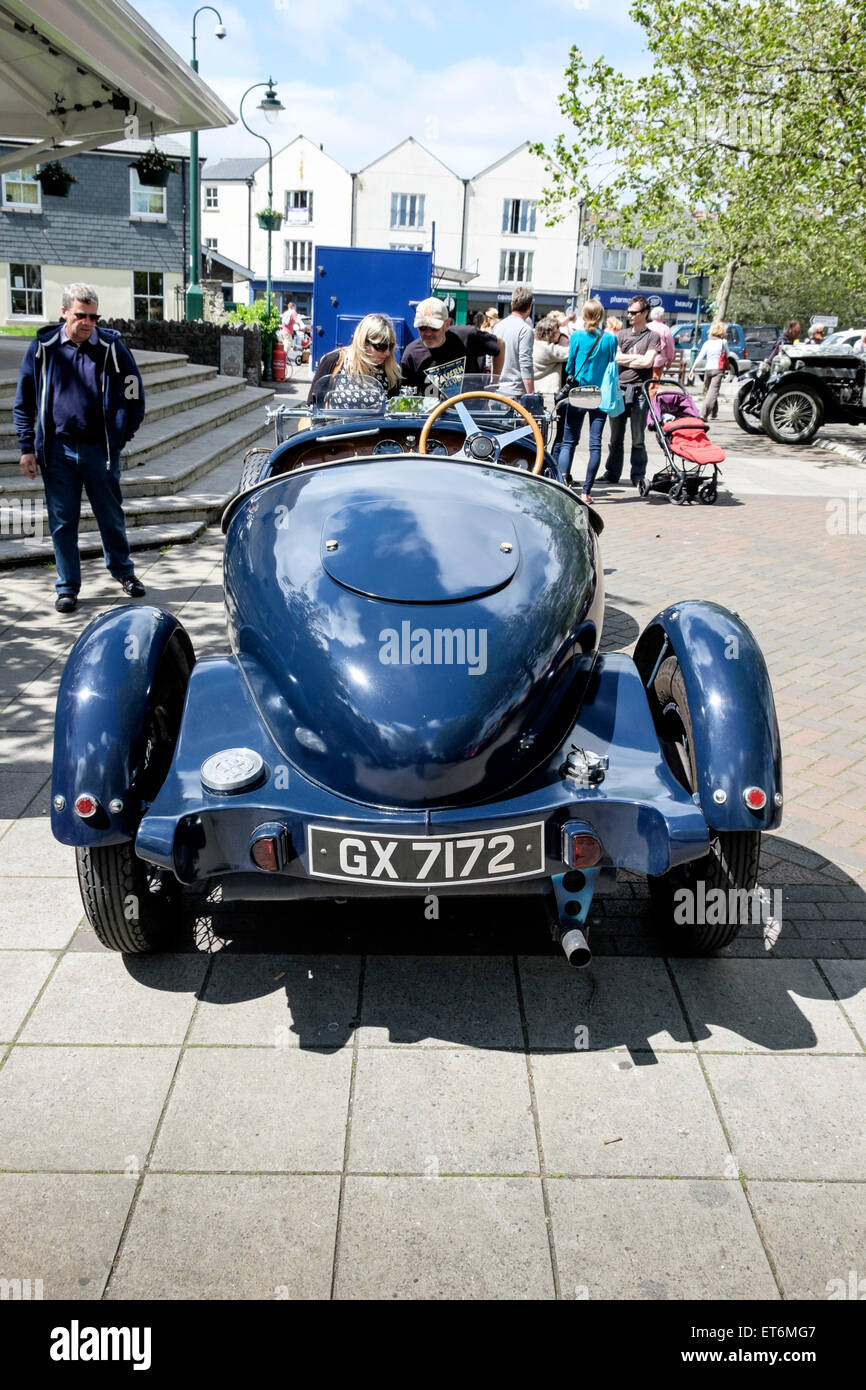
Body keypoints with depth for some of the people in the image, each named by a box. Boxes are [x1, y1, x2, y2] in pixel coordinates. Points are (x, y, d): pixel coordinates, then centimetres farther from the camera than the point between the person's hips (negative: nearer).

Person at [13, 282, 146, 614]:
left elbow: (134, 396, 6)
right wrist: (27, 447, 0)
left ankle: (122, 570, 32)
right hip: (57, 451, 0)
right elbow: (23, 403, 6)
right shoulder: (43, 348, 0)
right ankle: (67, 586, 16)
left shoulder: (112, 347, -1)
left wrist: (121, 438, 1)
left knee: (111, 516, 11)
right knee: (62, 521, 6)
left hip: (100, 449, 0)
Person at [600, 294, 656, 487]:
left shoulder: (652, 337, 4)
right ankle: (612, 473, 15)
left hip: (639, 392, -3)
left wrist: (624, 359, -2)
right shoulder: (622, 334, 15)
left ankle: (638, 477, 5)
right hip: (618, 389, 3)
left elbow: (647, 362, -9)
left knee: (638, 439, -1)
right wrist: (638, 357, -2)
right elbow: (614, 357, 2)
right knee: (616, 437, 7)